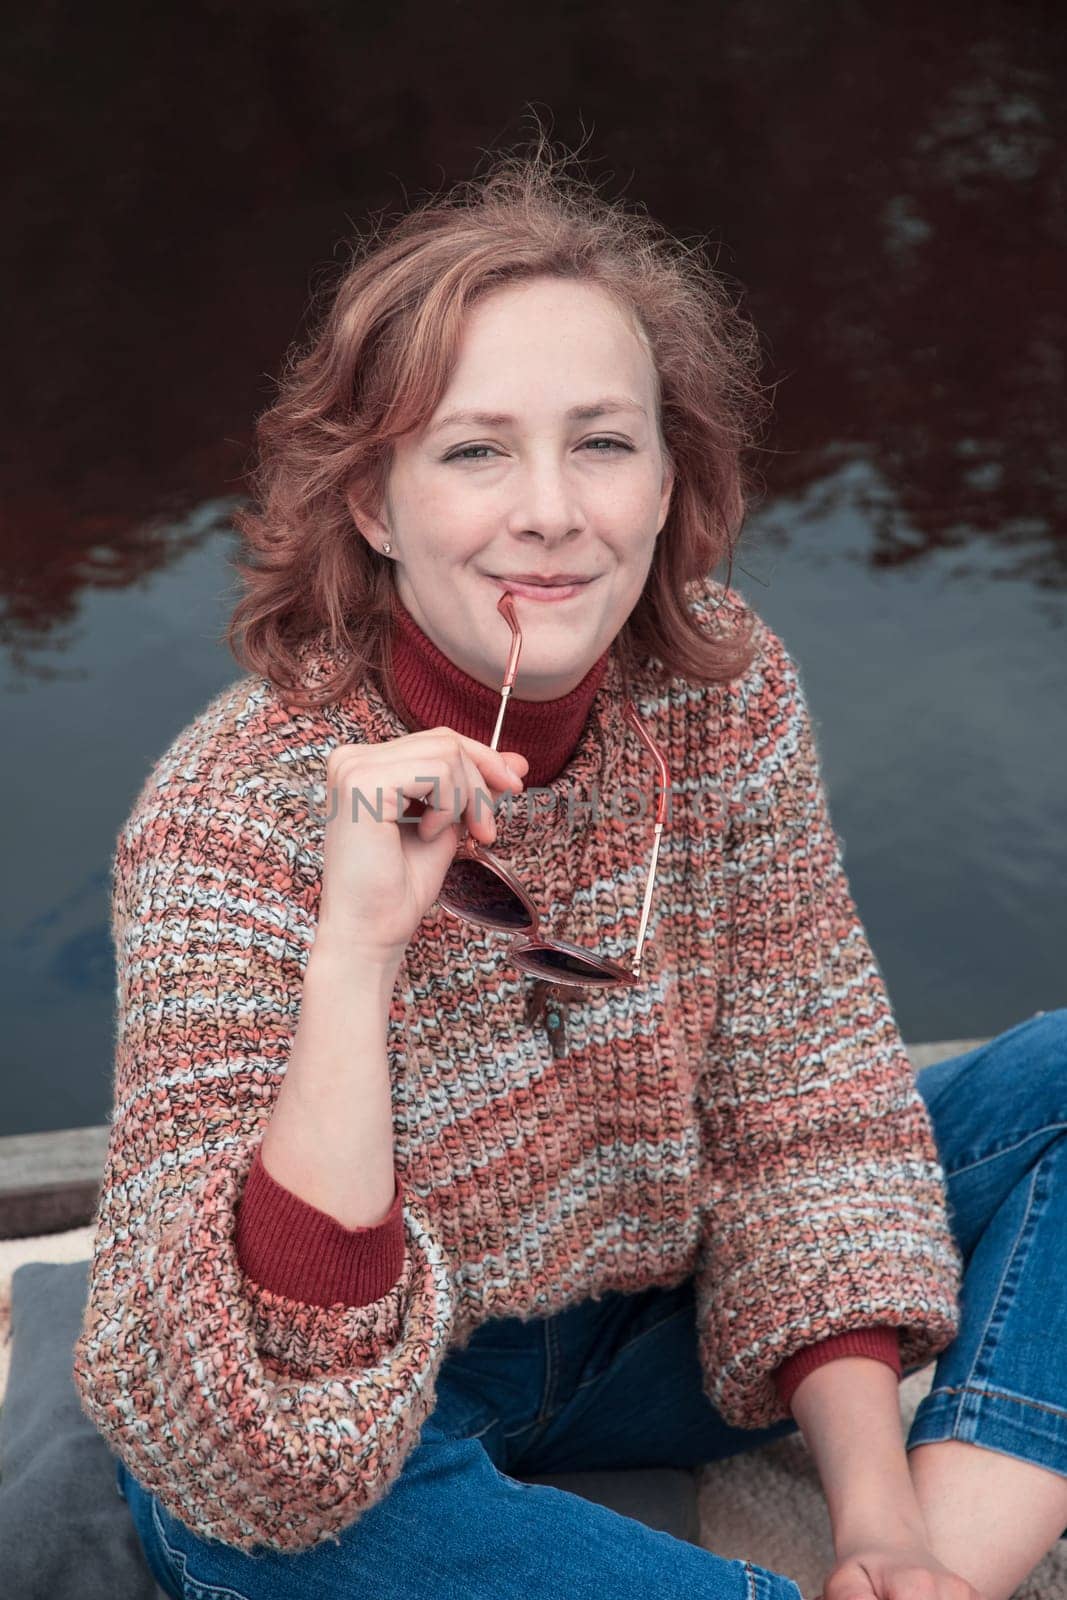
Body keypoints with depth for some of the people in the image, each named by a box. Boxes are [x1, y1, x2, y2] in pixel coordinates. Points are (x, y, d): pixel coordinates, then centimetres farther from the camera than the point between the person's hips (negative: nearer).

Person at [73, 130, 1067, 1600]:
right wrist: (355, 947, -44)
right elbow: (264, 1459, -33)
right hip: (365, 1434, -4)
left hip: (652, 1313, 5)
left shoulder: (726, 690, -14)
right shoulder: (234, 820, -27)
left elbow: (809, 1105, -4)